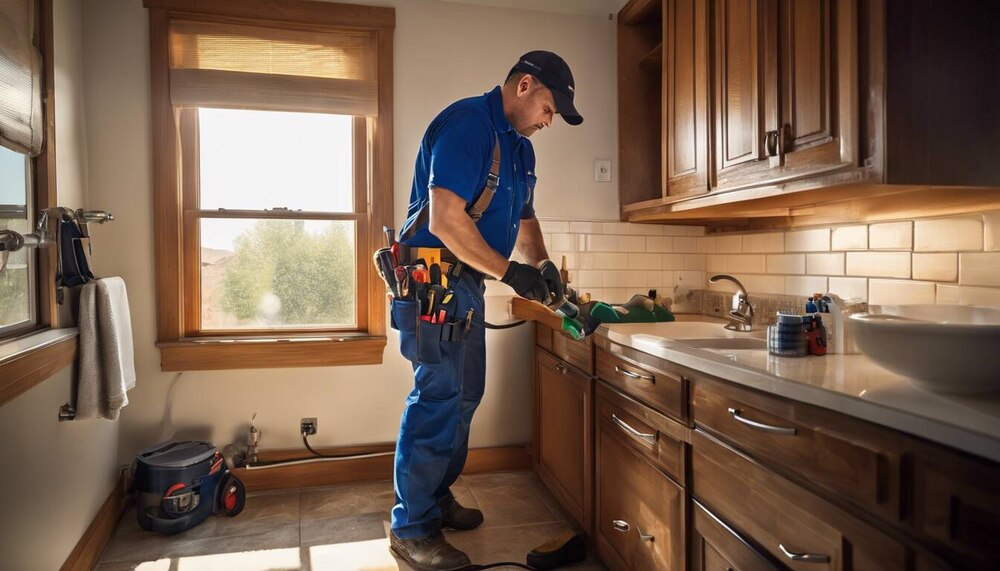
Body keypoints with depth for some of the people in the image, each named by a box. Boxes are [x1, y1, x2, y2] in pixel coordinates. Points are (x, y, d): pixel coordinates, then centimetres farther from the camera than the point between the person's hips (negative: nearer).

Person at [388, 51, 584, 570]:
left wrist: (542, 263, 4)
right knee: (439, 395, -8)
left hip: (465, 283, 10)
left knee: (464, 395, 15)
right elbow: (444, 220, -25)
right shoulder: (466, 124, -16)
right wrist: (511, 272, -20)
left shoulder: (518, 148, 15)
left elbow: (524, 217, 23)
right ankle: (411, 528, 6)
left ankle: (436, 497, 32)